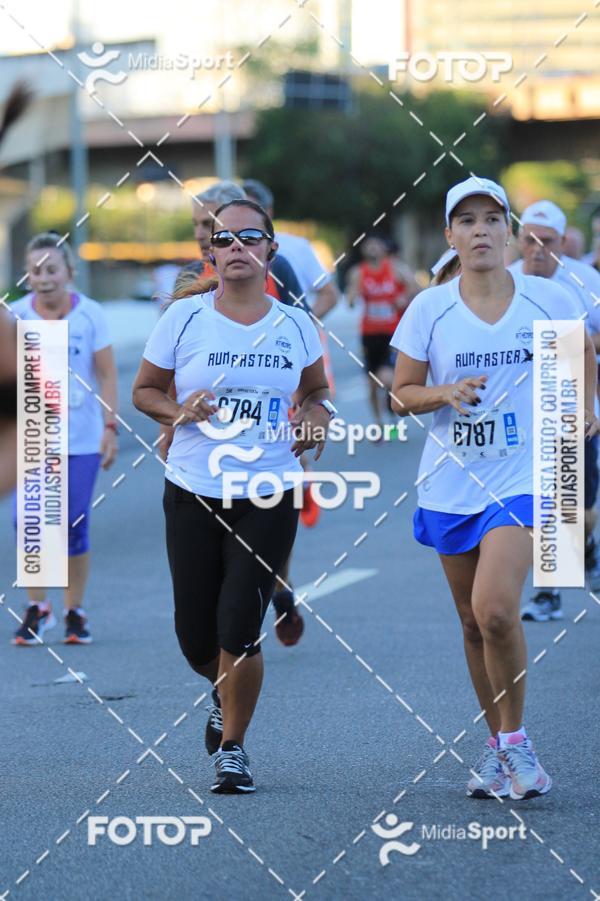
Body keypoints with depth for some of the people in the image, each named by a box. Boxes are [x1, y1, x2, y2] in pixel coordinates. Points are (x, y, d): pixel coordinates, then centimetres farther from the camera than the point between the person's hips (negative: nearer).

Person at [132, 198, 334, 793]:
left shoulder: (295, 326, 3)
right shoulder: (184, 318, -1)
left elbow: (315, 391, 20)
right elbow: (144, 390, 7)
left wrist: (316, 419, -1)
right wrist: (180, 411, -13)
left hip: (268, 497, 0)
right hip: (192, 493, 1)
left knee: (239, 632, -10)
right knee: (196, 637, 5)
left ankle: (232, 746, 11)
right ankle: (223, 694, 41)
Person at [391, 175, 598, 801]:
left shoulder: (548, 301, -2)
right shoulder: (429, 309, -2)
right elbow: (402, 394, 3)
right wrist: (446, 393, -15)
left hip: (522, 477, -2)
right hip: (450, 484, 2)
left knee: (495, 609, -21)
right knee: (474, 622, 9)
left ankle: (515, 739, -2)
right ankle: (497, 745, 26)